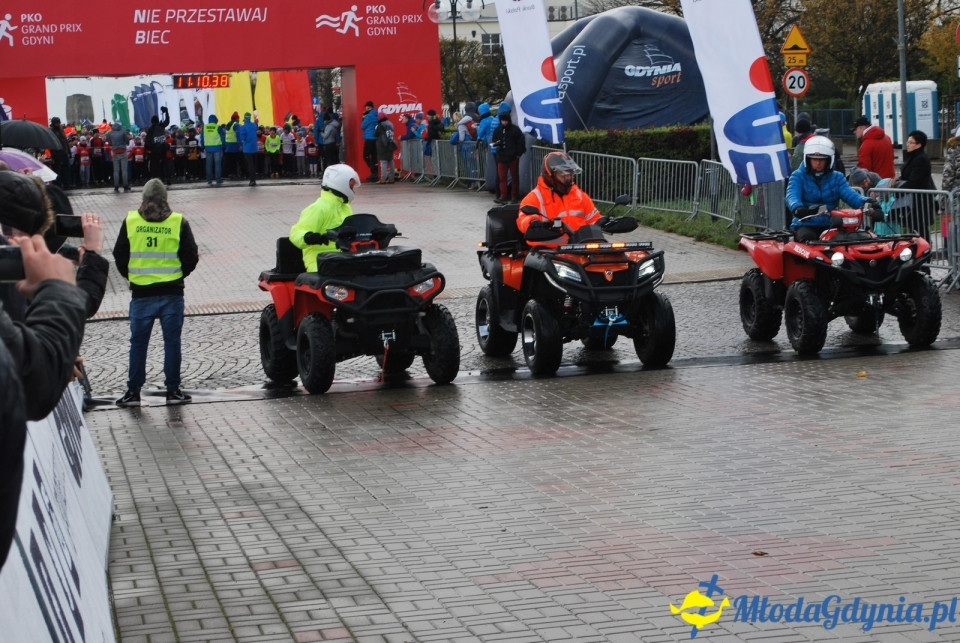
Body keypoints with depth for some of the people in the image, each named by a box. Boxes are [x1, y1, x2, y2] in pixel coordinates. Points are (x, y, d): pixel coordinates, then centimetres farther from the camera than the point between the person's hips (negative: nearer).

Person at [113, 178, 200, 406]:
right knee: (172, 340, 7)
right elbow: (191, 257, 0)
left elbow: (119, 255, 5)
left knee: (138, 342, 7)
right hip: (172, 292, 0)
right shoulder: (178, 222, -2)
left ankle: (133, 391, 9)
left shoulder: (130, 221, 0)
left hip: (141, 293, 1)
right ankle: (172, 390, 9)